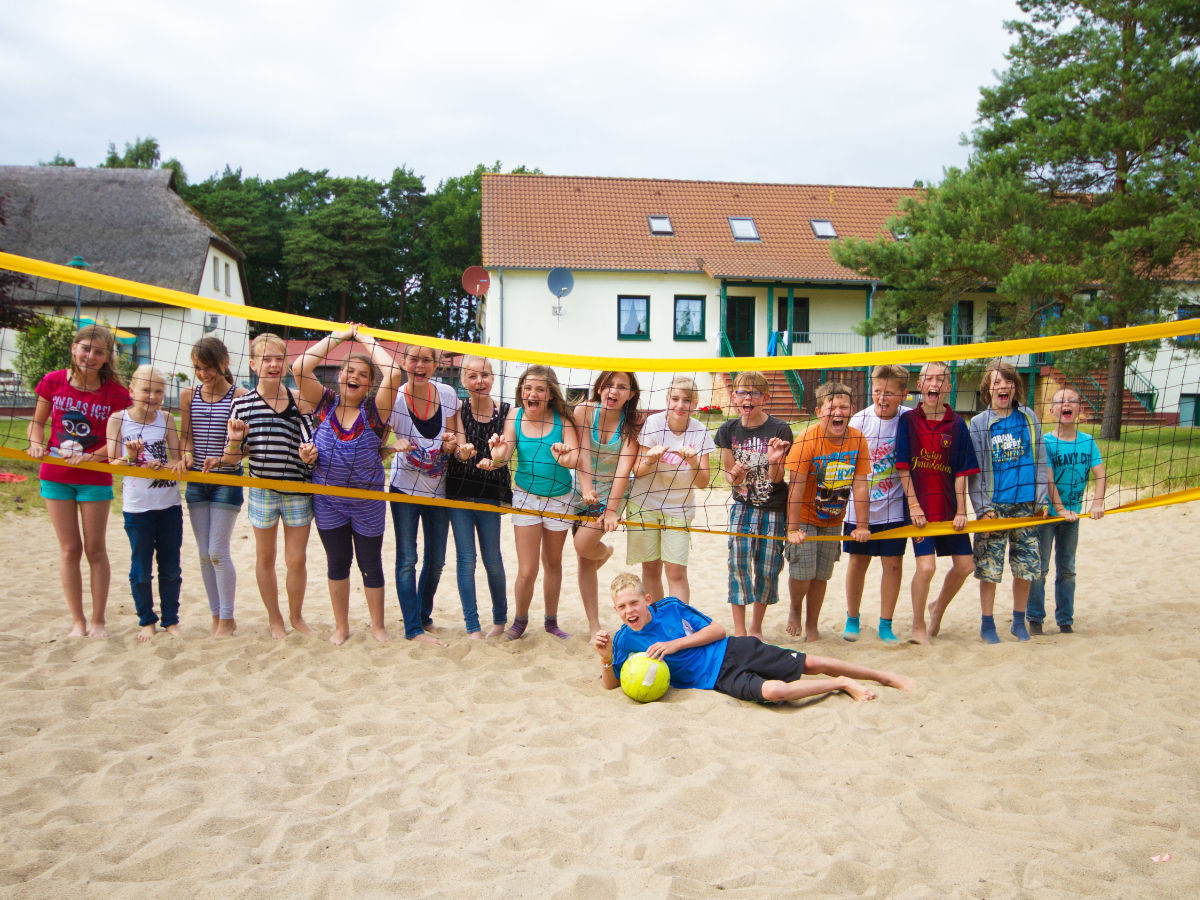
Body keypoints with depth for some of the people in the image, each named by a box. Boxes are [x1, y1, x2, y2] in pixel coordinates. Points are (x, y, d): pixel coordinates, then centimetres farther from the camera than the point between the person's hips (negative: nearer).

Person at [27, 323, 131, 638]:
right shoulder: (53, 381, -4)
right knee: (69, 549, 7)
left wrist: (91, 456, -24)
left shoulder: (116, 393, -10)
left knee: (95, 549, 5)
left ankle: (98, 620, 17)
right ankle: (77, 620, 16)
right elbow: (38, 422, 7)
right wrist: (36, 444, -12)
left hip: (95, 478, -2)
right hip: (55, 475, 2)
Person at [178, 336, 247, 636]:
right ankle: (216, 615, 20)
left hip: (228, 480, -5)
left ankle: (228, 618, 8)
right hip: (196, 480, 5)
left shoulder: (239, 396, -8)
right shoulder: (189, 397, 6)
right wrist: (187, 454, -15)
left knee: (218, 551, -5)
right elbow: (186, 435, 6)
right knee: (204, 553, 8)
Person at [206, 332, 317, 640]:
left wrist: (310, 452, -24)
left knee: (297, 559, 5)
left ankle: (296, 616, 29)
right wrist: (236, 440, -20)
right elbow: (234, 456, 1)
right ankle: (275, 619, 31)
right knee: (265, 558, 13)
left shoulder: (298, 401, -2)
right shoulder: (242, 404, -2)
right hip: (262, 490, 0)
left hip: (299, 491, 0)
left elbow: (310, 441, -1)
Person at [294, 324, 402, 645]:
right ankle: (341, 626, 30)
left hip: (368, 504, -1)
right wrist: (340, 336, -12)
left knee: (371, 564, 10)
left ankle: (377, 626, 27)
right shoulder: (325, 403, -3)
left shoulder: (374, 410, -8)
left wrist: (367, 340, -13)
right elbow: (300, 368, -16)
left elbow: (393, 375, -24)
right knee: (337, 562, 14)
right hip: (328, 501, 1)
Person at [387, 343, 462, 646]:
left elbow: (453, 441, 5)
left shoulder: (447, 394, -6)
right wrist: (394, 445, -31)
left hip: (438, 488, 3)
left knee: (436, 559, 10)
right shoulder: (394, 398, -14)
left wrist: (451, 444, -18)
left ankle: (424, 616, 30)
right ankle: (413, 628, 6)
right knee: (407, 559, -3)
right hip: (405, 487, -3)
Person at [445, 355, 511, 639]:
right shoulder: (458, 411, -3)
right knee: (466, 559, 1)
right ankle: (472, 626, 10)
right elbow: (458, 449, -13)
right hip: (459, 491, 0)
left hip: (491, 492, 0)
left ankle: (500, 619, 27)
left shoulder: (506, 411, -2)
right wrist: (463, 452, -36)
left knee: (492, 559, 6)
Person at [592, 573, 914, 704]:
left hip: (733, 650, 2)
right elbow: (612, 684, 2)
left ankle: (885, 676, 20)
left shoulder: (671, 607, -5)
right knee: (774, 690, -31)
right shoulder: (624, 641, -4)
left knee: (812, 664, -1)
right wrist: (606, 658, -21)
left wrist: (675, 644, -15)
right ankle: (841, 684, -6)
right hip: (718, 679, -1)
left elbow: (718, 630, -2)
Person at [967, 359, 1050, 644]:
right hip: (994, 506, -2)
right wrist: (983, 507, -8)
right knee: (989, 568, 0)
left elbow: (1040, 461, 8)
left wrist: (1041, 499, 3)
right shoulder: (978, 424, 0)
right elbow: (974, 470, -1)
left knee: (1026, 567, 6)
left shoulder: (1028, 418, 6)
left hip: (1025, 505, 2)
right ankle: (987, 625, 14)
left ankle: (1019, 621, 24)